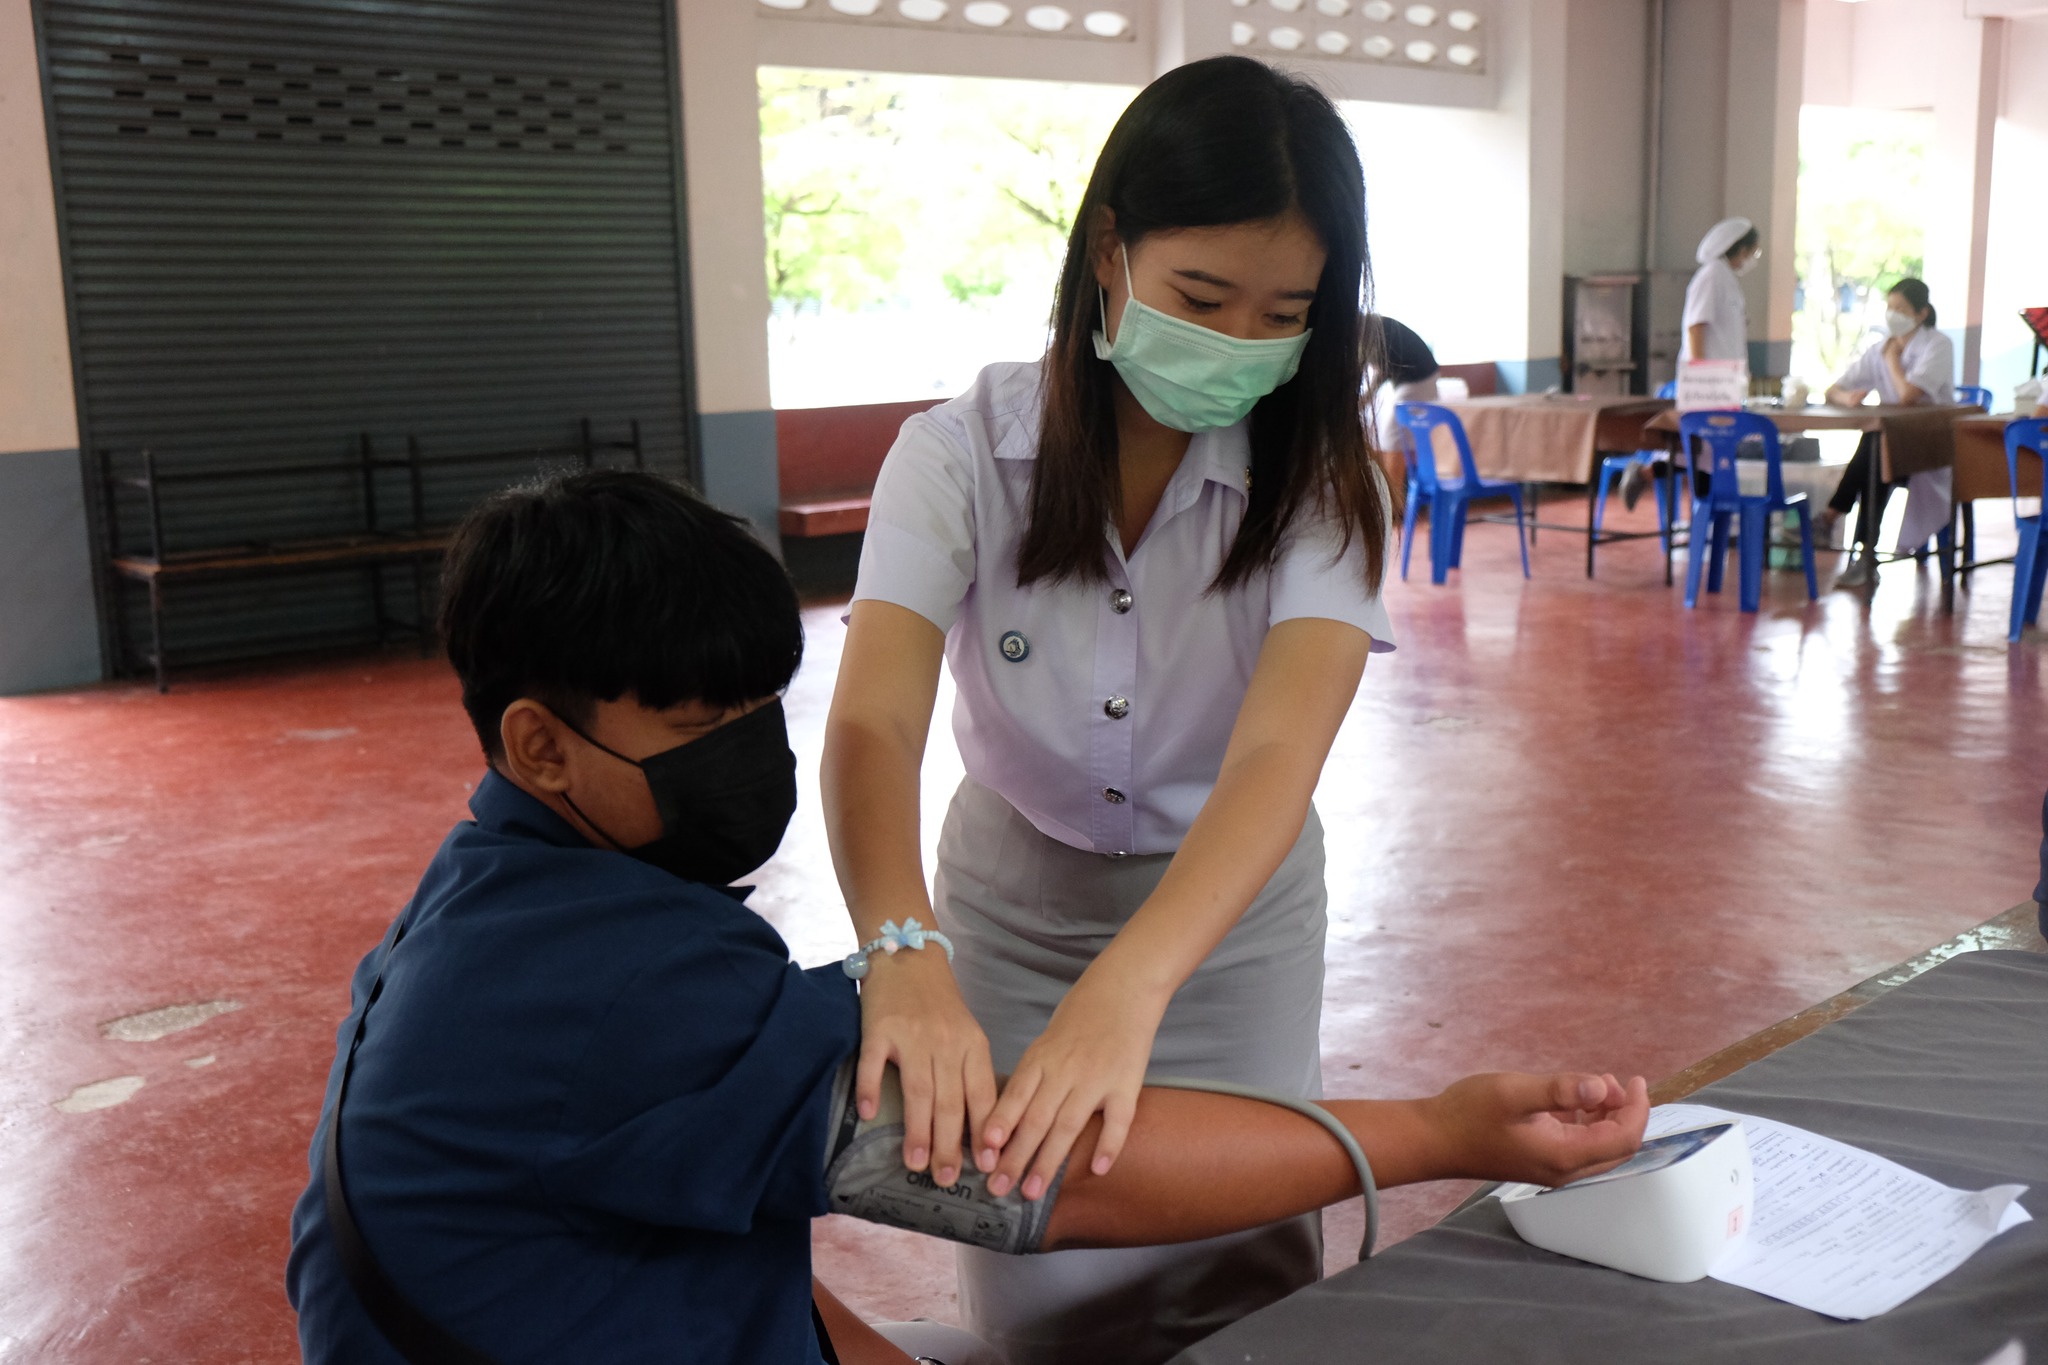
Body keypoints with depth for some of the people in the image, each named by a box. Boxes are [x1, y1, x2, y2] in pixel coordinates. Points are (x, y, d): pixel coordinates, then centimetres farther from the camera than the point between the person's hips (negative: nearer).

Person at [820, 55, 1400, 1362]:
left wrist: (1129, 986, -52)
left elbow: (1277, 754, -35)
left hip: (1230, 923, 1)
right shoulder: (964, 450, -20)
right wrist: (904, 956, -50)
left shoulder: (1321, 485, -20)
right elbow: (873, 723, -31)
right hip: (1012, 912, 0)